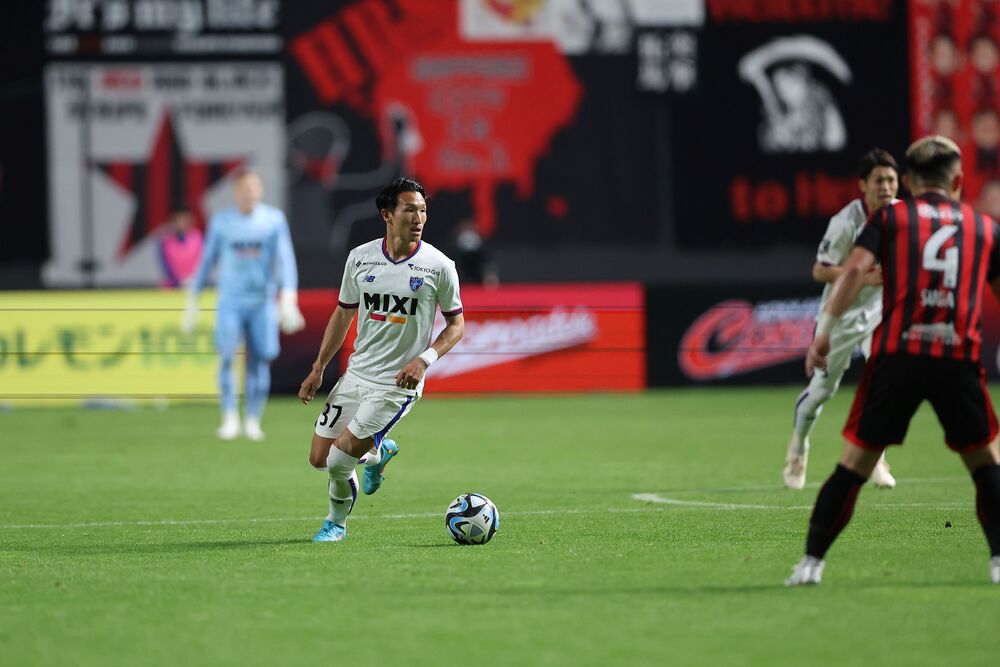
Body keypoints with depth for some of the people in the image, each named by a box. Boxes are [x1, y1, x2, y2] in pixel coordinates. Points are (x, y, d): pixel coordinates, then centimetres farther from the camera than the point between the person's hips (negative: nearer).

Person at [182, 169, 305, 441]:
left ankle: (253, 421, 9)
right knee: (226, 357, -13)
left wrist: (288, 298, -16)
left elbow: (285, 259, -4)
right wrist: (192, 301, 10)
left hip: (263, 301, 0)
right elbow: (207, 261, 10)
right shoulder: (221, 222, 3)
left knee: (260, 362, -1)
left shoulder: (273, 219, 0)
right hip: (230, 302, 0)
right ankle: (230, 418, -7)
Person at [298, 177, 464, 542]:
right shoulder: (360, 257, 0)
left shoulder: (438, 266, -9)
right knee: (319, 458, 4)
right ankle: (378, 453, 34)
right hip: (356, 374, 4)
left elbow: (456, 324, 1)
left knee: (338, 462, -10)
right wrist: (318, 368, 10)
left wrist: (424, 360, -16)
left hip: (398, 384, -4)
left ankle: (337, 522, 22)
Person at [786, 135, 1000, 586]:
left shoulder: (891, 218, 11)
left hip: (897, 356, 0)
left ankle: (811, 562, 4)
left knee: (855, 462, 6)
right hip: (959, 359, 0)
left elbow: (855, 268, -4)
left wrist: (824, 329, -6)